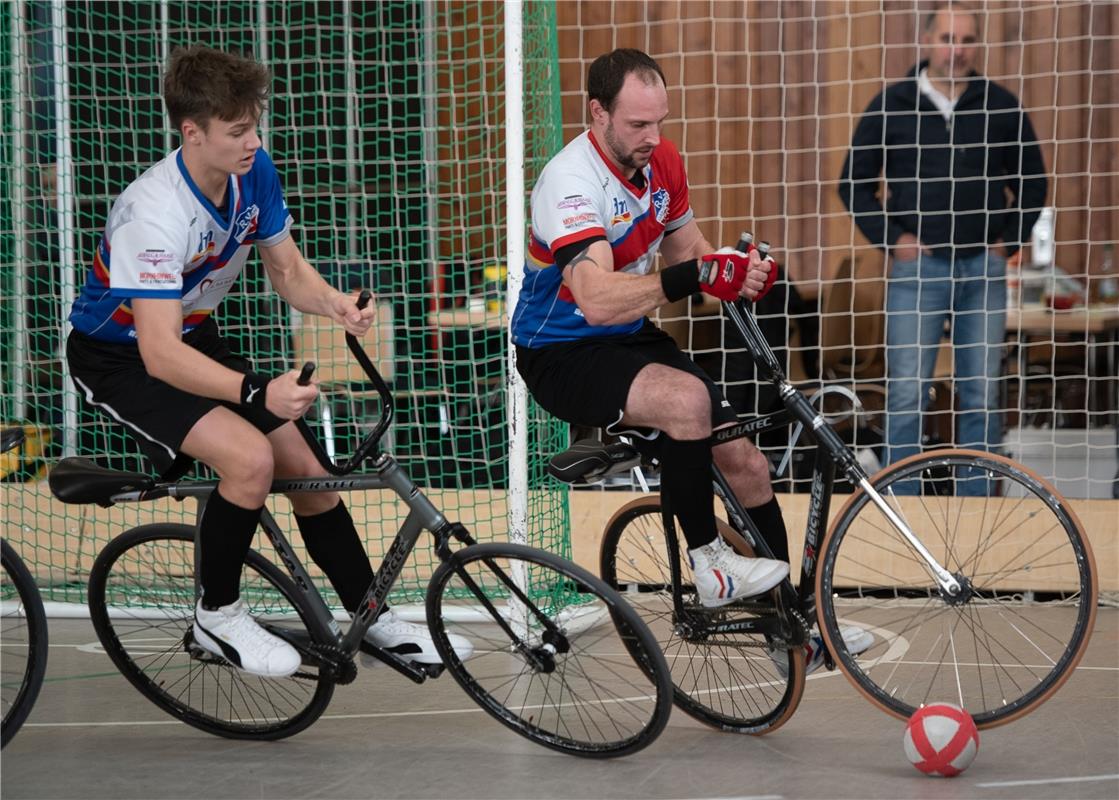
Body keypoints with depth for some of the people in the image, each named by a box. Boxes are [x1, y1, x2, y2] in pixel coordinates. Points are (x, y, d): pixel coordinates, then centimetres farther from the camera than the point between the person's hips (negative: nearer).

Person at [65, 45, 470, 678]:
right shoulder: (153, 214, -34)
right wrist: (258, 394, -50)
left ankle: (375, 621, 17)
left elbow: (287, 269, 1)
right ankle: (218, 615, -5)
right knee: (250, 456, -27)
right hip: (119, 358, -7)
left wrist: (336, 304, -22)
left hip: (196, 337, 7)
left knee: (306, 469, 1)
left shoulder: (254, 173, -13)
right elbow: (160, 353, -39)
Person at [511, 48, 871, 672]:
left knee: (746, 463, 0)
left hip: (633, 339, 8)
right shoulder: (571, 183, -26)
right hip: (561, 356, -8)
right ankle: (709, 564, -16)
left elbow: (689, 252, 9)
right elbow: (597, 301, -38)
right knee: (686, 398, -35)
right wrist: (693, 277, -47)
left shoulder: (663, 163, -2)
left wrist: (738, 274, -14)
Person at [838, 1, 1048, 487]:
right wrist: (891, 238, -2)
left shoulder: (1000, 106, 5)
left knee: (982, 395, 5)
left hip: (983, 268, 2)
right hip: (917, 267, -2)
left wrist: (1009, 241, 4)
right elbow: (854, 182, 7)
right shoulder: (891, 105, 1)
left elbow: (1032, 182, 14)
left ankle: (978, 499, 14)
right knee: (906, 394, -3)